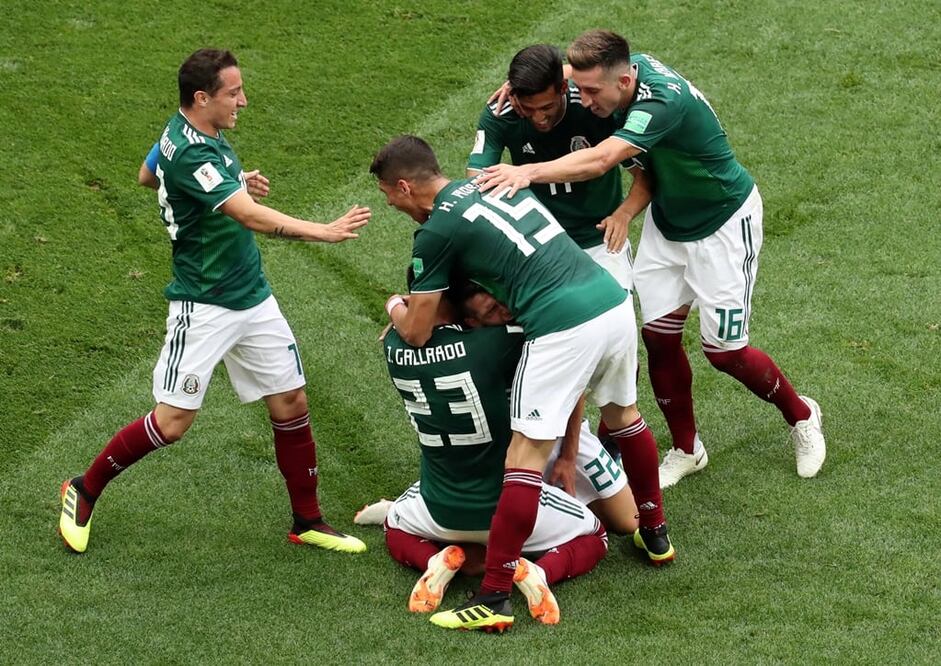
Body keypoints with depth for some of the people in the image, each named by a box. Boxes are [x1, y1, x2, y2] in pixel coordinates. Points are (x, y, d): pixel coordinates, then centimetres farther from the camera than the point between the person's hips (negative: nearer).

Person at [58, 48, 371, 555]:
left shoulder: (193, 133, 4)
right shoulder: (188, 152, -25)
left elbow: (148, 173, 24)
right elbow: (250, 216, -33)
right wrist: (324, 232, -37)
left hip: (253, 298, 9)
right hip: (204, 307, -9)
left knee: (291, 404, 7)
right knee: (172, 422, -6)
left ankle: (308, 522, 20)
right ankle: (84, 492, 15)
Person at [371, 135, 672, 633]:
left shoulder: (436, 232, -2)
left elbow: (416, 333, 6)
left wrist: (395, 306, 26)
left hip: (563, 327, -8)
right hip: (614, 300, 8)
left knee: (525, 456, -5)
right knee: (623, 414, 30)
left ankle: (494, 598, -5)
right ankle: (655, 533, 47)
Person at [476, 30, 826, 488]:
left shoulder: (663, 102, -38)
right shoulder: (629, 66, -15)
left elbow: (600, 160, -49)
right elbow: (576, 71, 8)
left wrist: (529, 172, -57)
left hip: (723, 223, -7)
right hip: (667, 220, 7)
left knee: (724, 351, -1)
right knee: (659, 334, 2)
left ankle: (800, 416, 26)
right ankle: (685, 450, 20)